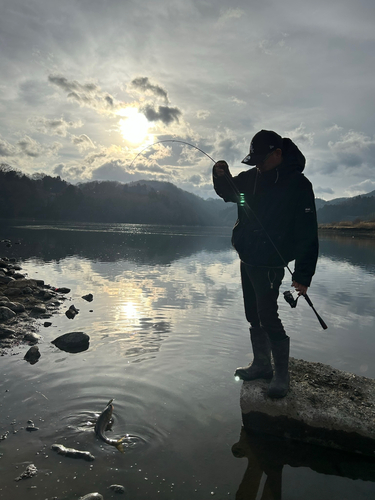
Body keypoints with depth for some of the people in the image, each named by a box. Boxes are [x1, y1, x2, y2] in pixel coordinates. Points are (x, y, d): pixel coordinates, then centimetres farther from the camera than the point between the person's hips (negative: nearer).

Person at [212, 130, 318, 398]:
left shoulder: (298, 184, -16)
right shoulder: (253, 177, 5)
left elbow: (308, 234, -19)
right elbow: (229, 192, 20)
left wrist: (303, 274, -23)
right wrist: (222, 176, -3)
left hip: (269, 265, -8)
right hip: (247, 260, 8)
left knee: (268, 317, -8)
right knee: (254, 316, 15)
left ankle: (282, 375, 9)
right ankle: (261, 364, 30)